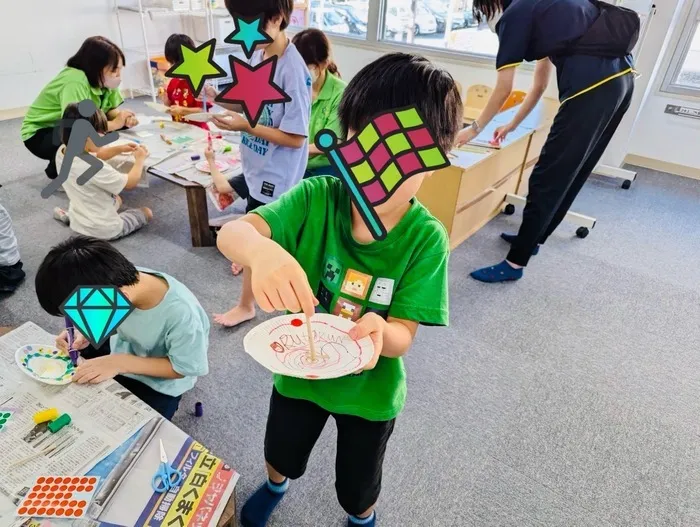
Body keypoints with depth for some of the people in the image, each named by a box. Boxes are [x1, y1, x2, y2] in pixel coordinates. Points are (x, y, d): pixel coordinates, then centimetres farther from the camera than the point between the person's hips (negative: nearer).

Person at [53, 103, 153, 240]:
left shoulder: (62, 152, -10)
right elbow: (131, 183, -20)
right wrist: (140, 159, -4)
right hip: (104, 230, -8)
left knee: (117, 199, 35)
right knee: (147, 212, 14)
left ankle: (70, 216, 22)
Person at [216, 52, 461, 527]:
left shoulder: (425, 238, -25)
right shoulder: (317, 197, -23)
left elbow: (402, 338, -23)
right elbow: (231, 233, -32)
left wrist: (378, 331, -46)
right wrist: (261, 249, -56)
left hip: (370, 389, -1)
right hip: (298, 369, 2)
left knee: (357, 486, 26)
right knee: (282, 453, 32)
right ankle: (276, 484, 70)